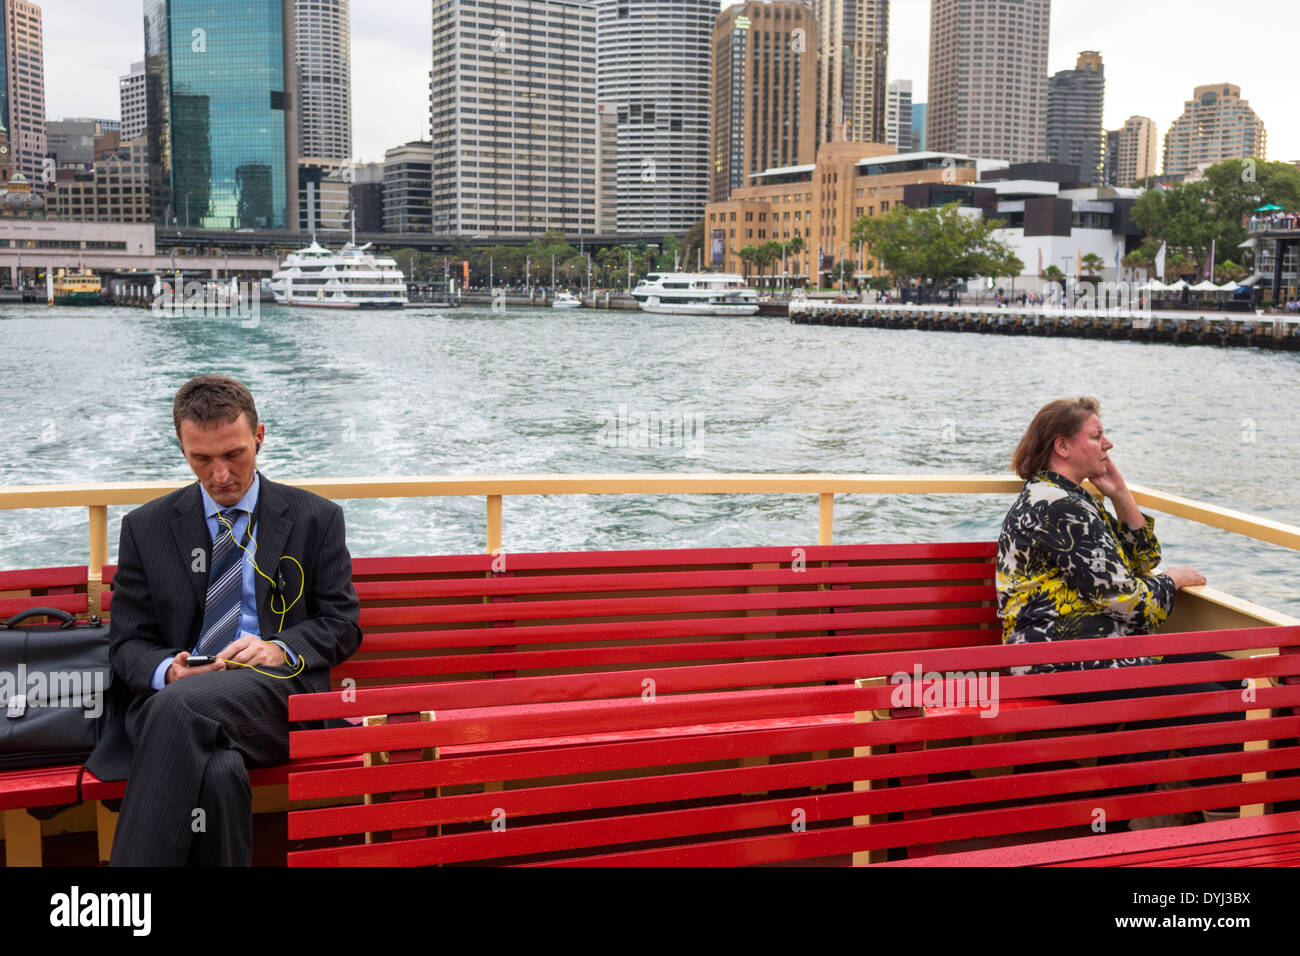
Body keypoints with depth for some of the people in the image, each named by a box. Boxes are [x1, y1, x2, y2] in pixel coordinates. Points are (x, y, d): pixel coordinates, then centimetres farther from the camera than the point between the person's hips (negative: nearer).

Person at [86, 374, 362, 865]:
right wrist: (167, 669, -10)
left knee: (179, 705, -36)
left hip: (278, 692, -1)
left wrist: (280, 649, -11)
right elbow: (126, 641, 14)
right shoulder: (146, 527, 17)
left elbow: (342, 624, 10)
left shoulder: (316, 518, 13)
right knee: (217, 771, -38)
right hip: (170, 698, 1)